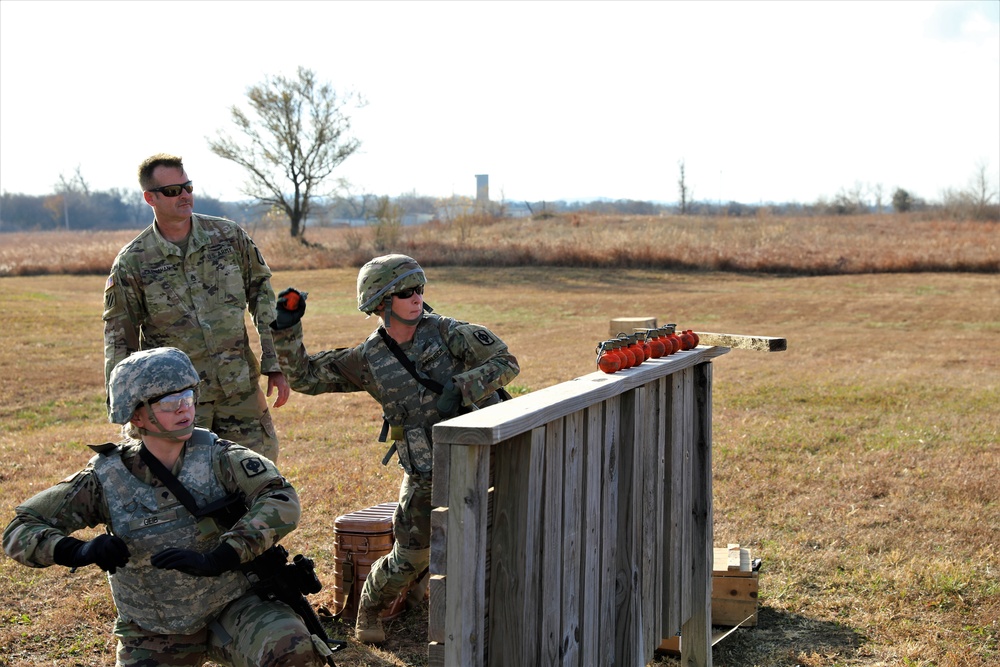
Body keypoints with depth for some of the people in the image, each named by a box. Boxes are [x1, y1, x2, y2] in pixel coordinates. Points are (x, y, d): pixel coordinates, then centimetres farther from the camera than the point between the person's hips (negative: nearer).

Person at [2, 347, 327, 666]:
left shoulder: (216, 456, -12)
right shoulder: (108, 478, -11)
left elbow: (282, 501, -25)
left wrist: (216, 559, -34)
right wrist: (79, 551, -30)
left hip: (232, 608, -2)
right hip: (154, 634, 2)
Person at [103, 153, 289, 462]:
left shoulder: (229, 235, 2)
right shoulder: (132, 262, -3)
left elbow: (261, 293, 8)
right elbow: (119, 339, 1)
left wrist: (274, 365, 3)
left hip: (241, 388, 2)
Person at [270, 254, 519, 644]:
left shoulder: (444, 332, -3)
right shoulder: (368, 360, 2)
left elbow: (506, 363, -7)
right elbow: (302, 376, 9)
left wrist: (458, 388, -20)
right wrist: (286, 330, -5)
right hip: (425, 477, 1)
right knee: (407, 563, 5)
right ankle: (369, 608, 34)